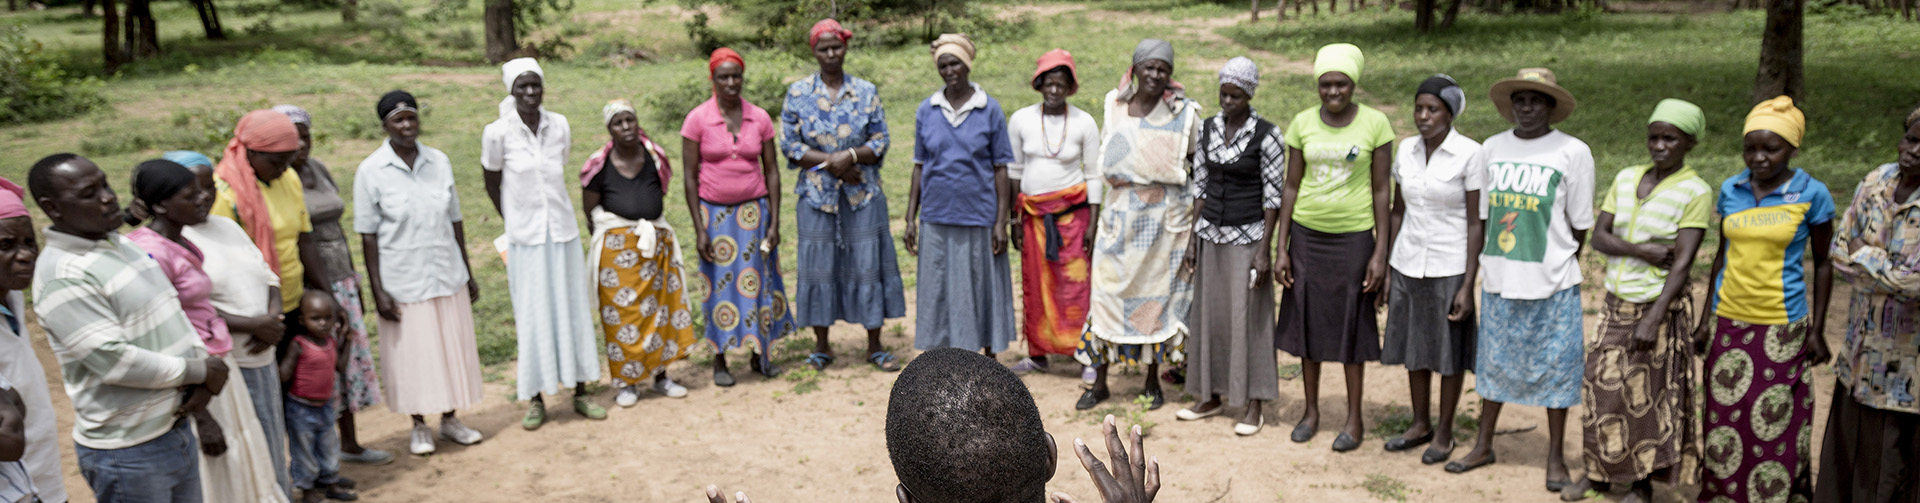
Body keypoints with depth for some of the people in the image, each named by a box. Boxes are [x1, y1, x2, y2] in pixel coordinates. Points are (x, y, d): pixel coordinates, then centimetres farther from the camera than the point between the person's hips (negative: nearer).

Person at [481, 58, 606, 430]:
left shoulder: (559, 126, -1)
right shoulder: (498, 133, -10)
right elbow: (492, 184, 3)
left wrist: (547, 210, 11)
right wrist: (515, 221, 8)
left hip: (563, 231, 3)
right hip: (525, 237, -3)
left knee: (573, 309, 8)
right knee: (532, 315, 3)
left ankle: (580, 392, 19)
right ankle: (536, 400, 15)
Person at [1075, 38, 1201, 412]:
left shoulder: (1182, 112, -5)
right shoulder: (1115, 106, 4)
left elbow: (1199, 163, -2)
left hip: (1166, 214, -2)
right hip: (1120, 212, 2)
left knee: (1157, 293, 6)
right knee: (1109, 291, 3)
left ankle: (1152, 382, 20)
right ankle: (1100, 383, 13)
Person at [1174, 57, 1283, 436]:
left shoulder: (1266, 135, -10)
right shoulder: (1208, 130, 5)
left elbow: (1273, 195, -10)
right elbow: (1200, 186, 10)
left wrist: (1264, 250, -14)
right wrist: (1193, 239, 8)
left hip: (1247, 236, -5)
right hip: (1211, 234, 5)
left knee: (1248, 319, -1)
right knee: (1209, 316, 10)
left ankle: (1253, 406, 8)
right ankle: (1211, 396, 23)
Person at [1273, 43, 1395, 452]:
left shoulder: (1375, 124, -7)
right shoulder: (1302, 123, 0)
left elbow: (1382, 191, -4)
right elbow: (1291, 187, 4)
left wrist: (1381, 253, -7)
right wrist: (1281, 249, 1)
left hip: (1353, 237, -2)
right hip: (1307, 234, 3)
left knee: (1351, 326, 4)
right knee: (1307, 322, 9)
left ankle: (1355, 419, 18)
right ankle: (1311, 411, 24)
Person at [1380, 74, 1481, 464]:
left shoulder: (1470, 155, -12)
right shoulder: (1406, 150, 3)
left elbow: (1477, 224, -10)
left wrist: (1467, 286, -13)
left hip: (1449, 268, -5)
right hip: (1408, 266, 5)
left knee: (1449, 354, 7)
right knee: (1413, 348, 14)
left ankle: (1444, 433, 22)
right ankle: (1420, 424, 30)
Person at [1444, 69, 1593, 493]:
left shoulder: (1573, 153, -6)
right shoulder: (1492, 149, 5)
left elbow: (1579, 224, 0)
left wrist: (1559, 269, 4)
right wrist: (1482, 264, 9)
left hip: (1551, 283, -3)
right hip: (1499, 280, 3)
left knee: (1555, 367, 5)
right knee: (1494, 361, 14)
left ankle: (1555, 457, 19)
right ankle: (1483, 445, 28)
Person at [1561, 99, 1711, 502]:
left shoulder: (1695, 192, -10)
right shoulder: (1626, 179, 5)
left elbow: (1683, 261, -16)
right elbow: (1599, 237, 1)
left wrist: (1653, 319, -21)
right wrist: (1642, 250, -18)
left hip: (1660, 307, -4)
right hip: (1616, 305, 5)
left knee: (1649, 398, 5)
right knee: (1602, 388, 10)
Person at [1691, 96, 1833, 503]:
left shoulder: (1811, 194, -6)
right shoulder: (1731, 190, 3)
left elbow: (1823, 264, 1)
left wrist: (1817, 330, -2)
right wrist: (1707, 318, 12)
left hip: (1781, 328, -3)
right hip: (1729, 323, 3)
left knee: (1773, 424, 2)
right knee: (1723, 415, 9)